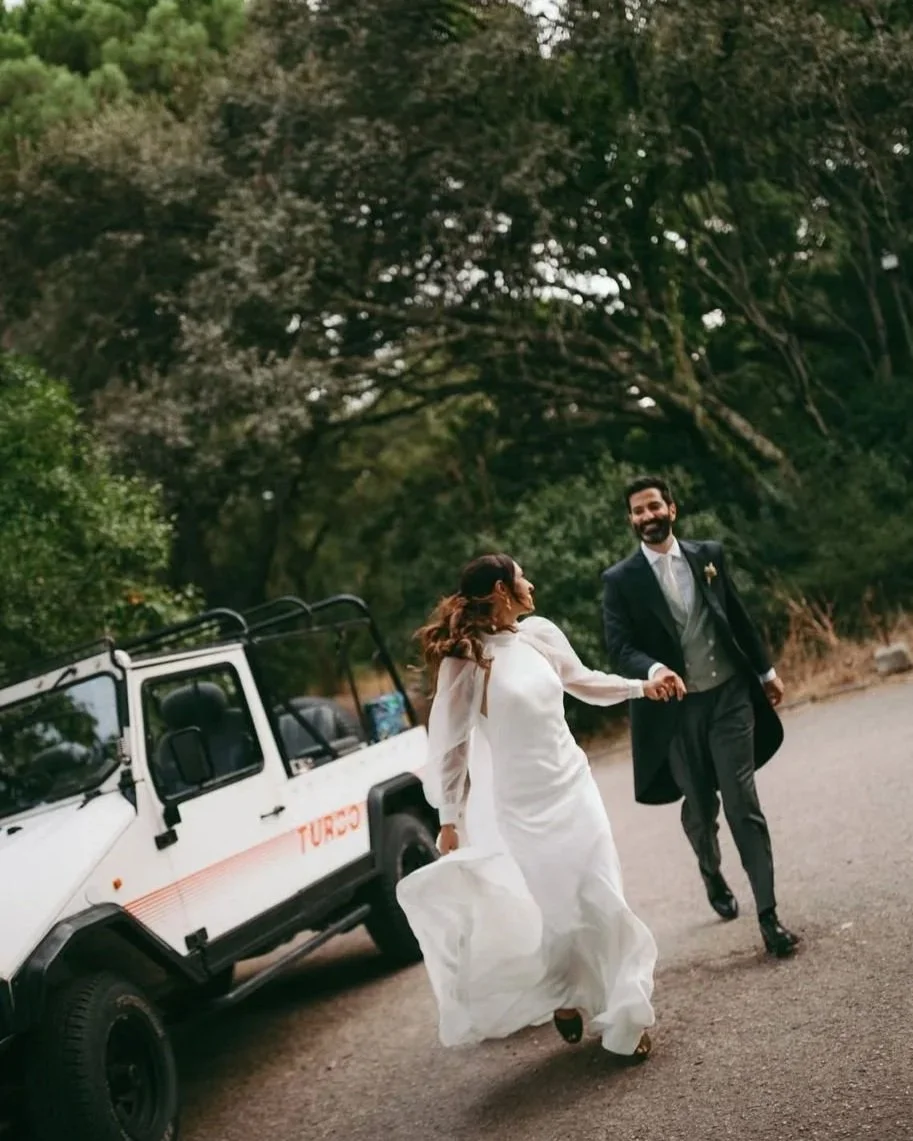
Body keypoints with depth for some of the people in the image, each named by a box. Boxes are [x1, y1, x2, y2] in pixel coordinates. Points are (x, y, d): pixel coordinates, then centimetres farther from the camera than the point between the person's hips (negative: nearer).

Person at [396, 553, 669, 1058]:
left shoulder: (540, 633, 2)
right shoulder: (464, 659, -14)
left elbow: (582, 680, 20)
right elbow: (449, 742, -11)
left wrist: (641, 687, 16)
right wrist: (449, 818, -10)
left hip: (570, 788, 5)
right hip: (518, 803, -4)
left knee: (598, 901, 4)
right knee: (551, 910, 4)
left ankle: (622, 1015, 16)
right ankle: (564, 1000, 29)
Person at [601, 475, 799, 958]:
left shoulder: (709, 554, 5)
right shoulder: (620, 580, -4)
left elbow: (739, 617, 14)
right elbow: (619, 648, -13)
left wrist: (765, 669, 17)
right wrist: (655, 670, -32)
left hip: (730, 696, 1)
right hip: (677, 709, -1)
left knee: (743, 803, -7)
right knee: (699, 807, 14)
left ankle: (768, 913, -4)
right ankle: (712, 875, 45)